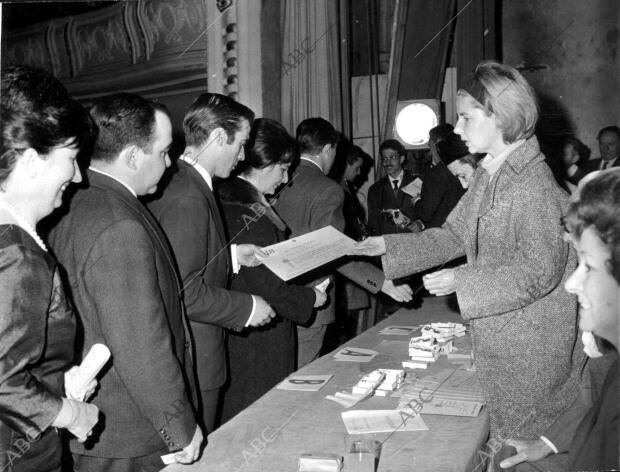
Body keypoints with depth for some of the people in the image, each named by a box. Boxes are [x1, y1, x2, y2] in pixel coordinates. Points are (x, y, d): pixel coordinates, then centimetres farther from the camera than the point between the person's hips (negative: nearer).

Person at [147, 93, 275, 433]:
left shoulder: (179, 183, 7)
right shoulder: (187, 198, -24)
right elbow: (187, 293, -26)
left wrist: (230, 255, 13)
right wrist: (247, 308, -15)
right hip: (192, 365, -10)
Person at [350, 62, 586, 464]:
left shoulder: (534, 183, -20)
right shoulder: (488, 174, 7)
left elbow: (539, 270, -22)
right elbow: (454, 235, 12)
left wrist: (461, 281, -20)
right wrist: (388, 246, 4)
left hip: (531, 340, -8)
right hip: (496, 335, 8)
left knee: (523, 439, 7)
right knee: (499, 435, 16)